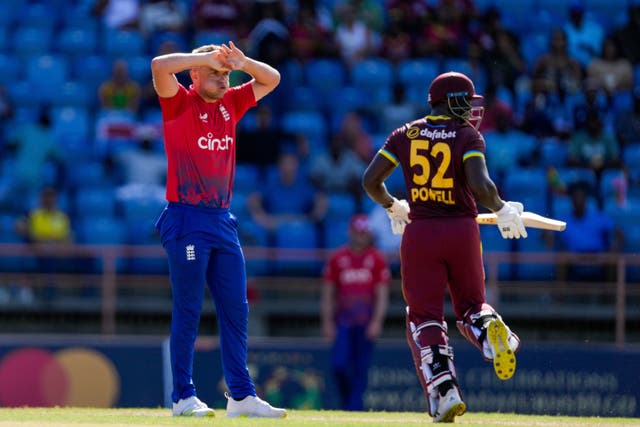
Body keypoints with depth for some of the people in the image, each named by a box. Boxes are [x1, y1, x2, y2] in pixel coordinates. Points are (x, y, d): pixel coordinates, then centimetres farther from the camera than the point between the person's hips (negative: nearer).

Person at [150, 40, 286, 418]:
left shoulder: (230, 104, 14)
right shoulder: (180, 103, -3)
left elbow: (272, 79, 20)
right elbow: (159, 66, -21)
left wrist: (241, 62, 2)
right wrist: (208, 57, -13)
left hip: (223, 222, 6)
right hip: (187, 221, -6)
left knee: (236, 310, 4)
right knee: (188, 311, -5)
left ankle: (242, 396, 7)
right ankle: (184, 397, -1)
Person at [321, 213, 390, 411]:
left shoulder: (377, 259, 2)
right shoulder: (337, 258, 5)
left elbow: (382, 294, 0)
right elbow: (328, 293, 7)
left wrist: (377, 322, -10)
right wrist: (327, 322, 1)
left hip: (366, 322, -1)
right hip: (343, 320, 1)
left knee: (361, 369, -1)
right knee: (339, 364, -9)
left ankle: (355, 407, 3)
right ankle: (346, 400, 12)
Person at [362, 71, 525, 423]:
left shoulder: (405, 135, 5)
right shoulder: (468, 136, -4)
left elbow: (370, 179, 3)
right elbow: (481, 185, -18)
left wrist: (392, 207, 20)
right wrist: (502, 210, -1)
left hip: (419, 233, 1)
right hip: (462, 230, -1)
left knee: (425, 317, 3)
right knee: (470, 305, 18)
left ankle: (444, 392, -13)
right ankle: (489, 328, -19)